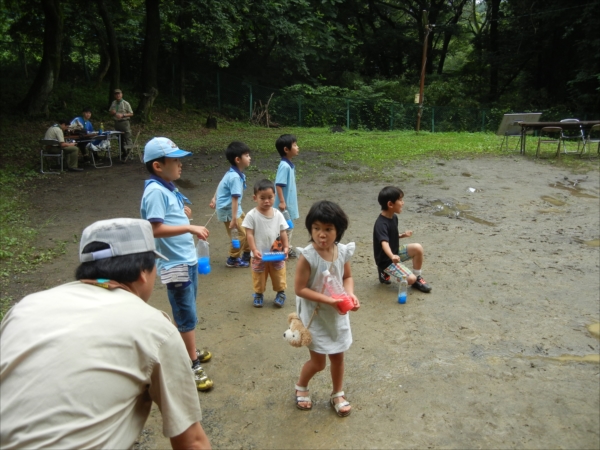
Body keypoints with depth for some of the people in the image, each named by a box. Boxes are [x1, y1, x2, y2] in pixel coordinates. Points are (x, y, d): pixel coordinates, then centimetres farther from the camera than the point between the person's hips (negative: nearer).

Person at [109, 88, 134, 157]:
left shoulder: (126, 103, -4)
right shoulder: (113, 103, 11)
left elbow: (131, 114, -3)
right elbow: (110, 112, 21)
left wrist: (123, 115, -17)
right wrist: (113, 112, -4)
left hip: (124, 122, -6)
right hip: (117, 123, 6)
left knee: (128, 137, -14)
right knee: (120, 139, 12)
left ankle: (129, 151, -13)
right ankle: (123, 152, 21)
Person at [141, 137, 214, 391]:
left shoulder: (168, 188, 9)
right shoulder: (155, 191, -19)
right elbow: (156, 228, -27)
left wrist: (184, 213, 1)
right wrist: (190, 228, -29)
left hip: (188, 258, 9)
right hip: (175, 263, -9)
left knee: (186, 312, 22)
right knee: (187, 316, 0)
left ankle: (189, 350, 39)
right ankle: (193, 365, 12)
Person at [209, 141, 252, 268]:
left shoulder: (233, 173, 3)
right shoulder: (235, 177, -28)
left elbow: (221, 185, 15)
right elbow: (235, 199, -30)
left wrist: (215, 198, 25)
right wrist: (234, 219, -30)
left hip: (234, 209, 10)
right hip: (228, 210, -10)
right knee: (241, 235, -3)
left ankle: (247, 255, 30)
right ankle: (233, 260, 15)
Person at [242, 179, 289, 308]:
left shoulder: (278, 214, -3)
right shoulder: (252, 215, -12)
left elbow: (283, 232, 3)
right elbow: (249, 234, -13)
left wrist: (286, 247, -5)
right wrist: (254, 250, -21)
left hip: (277, 254, 2)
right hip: (259, 255, -2)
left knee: (279, 276, 15)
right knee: (259, 277, 14)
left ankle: (281, 292, 35)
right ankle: (258, 293, 34)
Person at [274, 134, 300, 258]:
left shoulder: (290, 164, 8)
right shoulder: (284, 166, -21)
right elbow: (279, 184, -25)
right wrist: (281, 201, -26)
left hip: (290, 202, 9)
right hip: (285, 203, -9)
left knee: (289, 227, 19)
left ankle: (288, 248, 31)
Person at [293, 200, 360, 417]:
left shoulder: (343, 252, -10)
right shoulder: (307, 256, -25)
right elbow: (300, 289, -22)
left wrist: (350, 294, -15)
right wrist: (328, 300, -28)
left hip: (337, 314, 5)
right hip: (315, 315, -4)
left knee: (338, 357, 18)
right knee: (318, 362, 8)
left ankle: (338, 395, 42)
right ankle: (301, 388, 39)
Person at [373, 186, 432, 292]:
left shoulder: (394, 217, 2)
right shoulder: (381, 224, -28)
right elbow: (384, 243, -43)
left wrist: (402, 235, -1)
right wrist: (392, 256, -60)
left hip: (395, 252, 9)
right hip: (386, 260, -8)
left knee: (418, 248, -10)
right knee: (410, 279, -17)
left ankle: (418, 277, 7)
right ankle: (385, 272, 5)